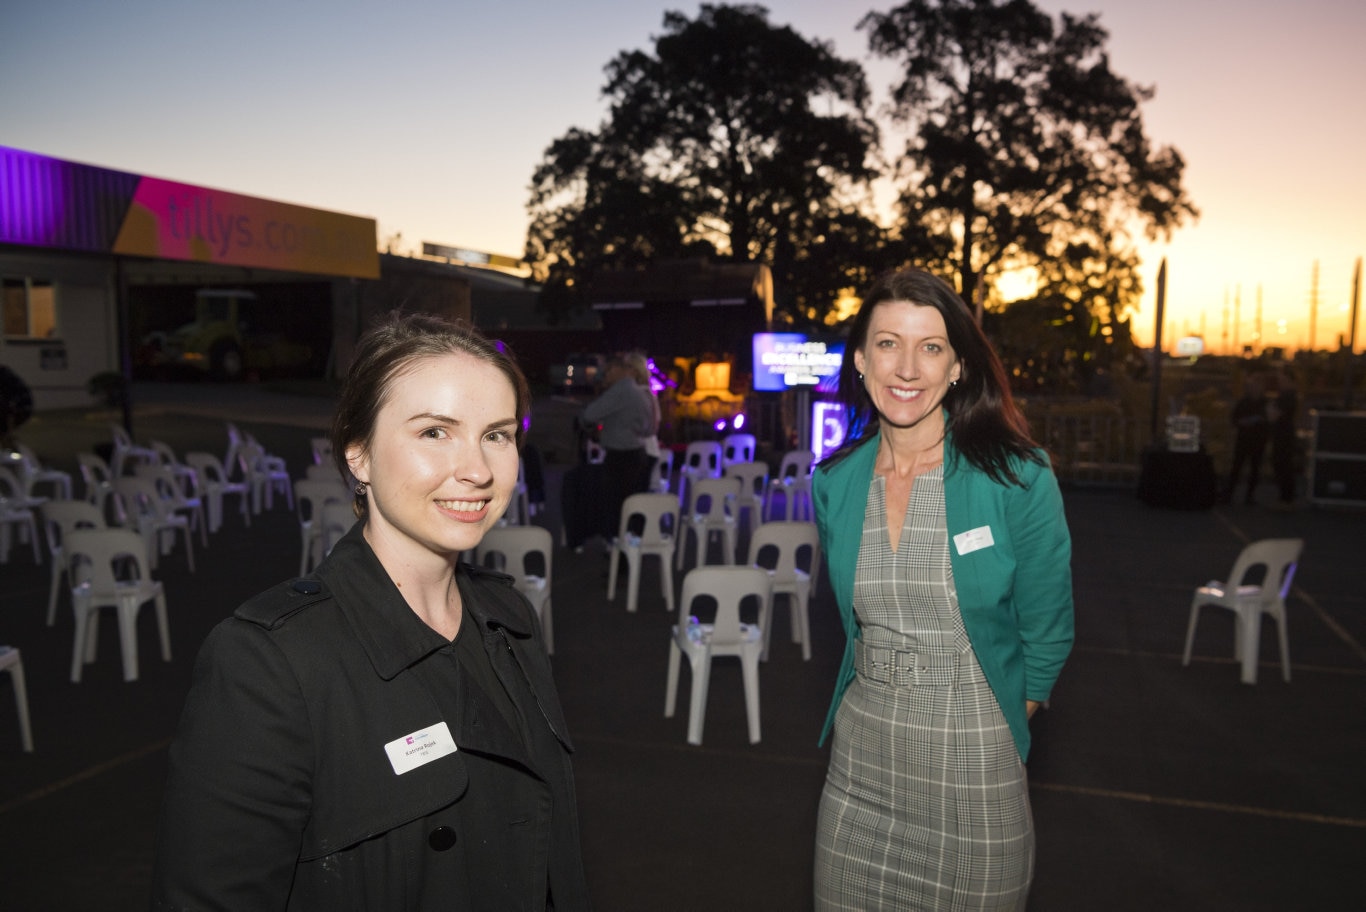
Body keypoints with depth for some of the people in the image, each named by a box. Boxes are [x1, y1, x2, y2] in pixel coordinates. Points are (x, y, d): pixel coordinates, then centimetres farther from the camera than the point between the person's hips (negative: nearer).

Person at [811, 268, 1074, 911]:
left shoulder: (1018, 481, -13)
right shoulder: (835, 483, -1)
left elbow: (1048, 636, -4)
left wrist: (986, 728, 4)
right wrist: (884, 711, 13)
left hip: (976, 766, -3)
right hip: (859, 758, 4)